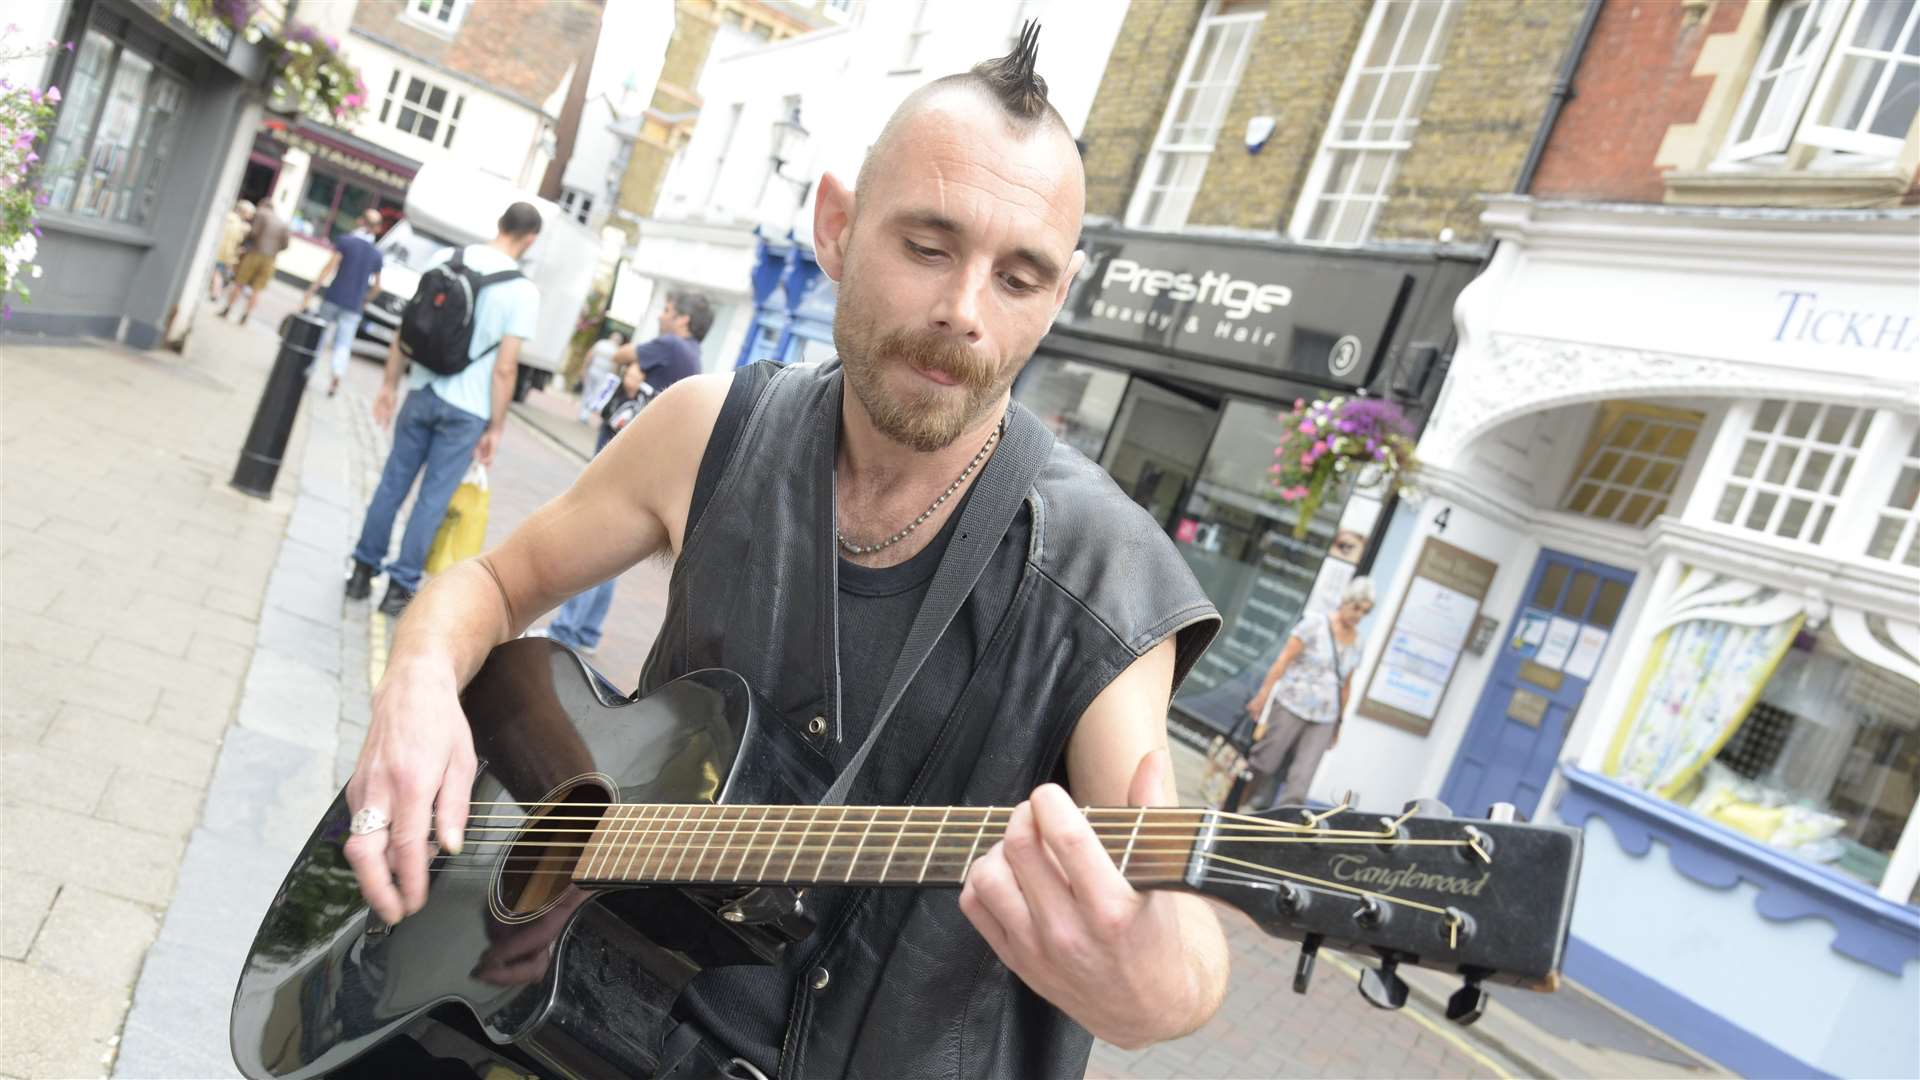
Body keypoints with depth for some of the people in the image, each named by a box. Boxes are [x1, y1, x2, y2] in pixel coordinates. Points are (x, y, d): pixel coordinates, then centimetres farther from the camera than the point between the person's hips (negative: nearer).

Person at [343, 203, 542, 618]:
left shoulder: (447, 260, 2)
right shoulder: (524, 291, -10)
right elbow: (504, 369, -13)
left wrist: (389, 384, 13)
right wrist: (495, 428, -6)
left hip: (423, 393, 4)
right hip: (468, 410, -3)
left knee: (392, 484, 14)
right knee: (433, 499, 6)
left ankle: (363, 572, 23)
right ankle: (401, 586, 12)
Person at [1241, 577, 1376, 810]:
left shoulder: (1356, 641, 8)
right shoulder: (1315, 624, -6)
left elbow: (1346, 685, 16)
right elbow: (1283, 660, -8)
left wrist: (1339, 722, 18)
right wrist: (1262, 696, -11)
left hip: (1323, 720, 4)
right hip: (1290, 706, -4)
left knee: (1302, 777, -5)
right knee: (1265, 764, 1)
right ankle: (1245, 806, 18)